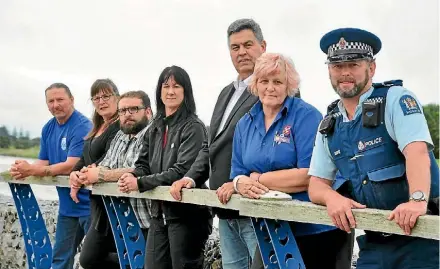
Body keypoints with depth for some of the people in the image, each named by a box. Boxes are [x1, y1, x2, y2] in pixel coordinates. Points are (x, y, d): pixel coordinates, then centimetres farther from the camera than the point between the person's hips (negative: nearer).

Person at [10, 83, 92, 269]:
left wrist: (31, 170, -27)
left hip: (88, 204, -8)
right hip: (67, 205, 8)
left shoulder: (82, 127, -18)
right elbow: (43, 163, 7)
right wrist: (24, 171, -14)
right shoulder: (48, 128, 8)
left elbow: (71, 166, -25)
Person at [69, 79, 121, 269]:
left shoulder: (121, 126, -12)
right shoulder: (97, 128, 16)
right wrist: (74, 174, -8)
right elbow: (85, 159, 12)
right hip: (98, 200, 9)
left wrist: (84, 175, -28)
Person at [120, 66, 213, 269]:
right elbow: (144, 164, 14)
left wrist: (141, 183, -21)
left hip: (185, 213, -7)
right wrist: (133, 176, -10)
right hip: (159, 211, 7)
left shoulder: (193, 128, -11)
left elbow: (183, 170, -20)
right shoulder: (156, 127, 13)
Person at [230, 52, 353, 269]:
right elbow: (237, 174, 7)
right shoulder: (244, 124, 7)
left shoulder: (306, 116, -12)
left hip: (315, 230, -5)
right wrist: (243, 184, -17)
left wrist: (258, 180, -15)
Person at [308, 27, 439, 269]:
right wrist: (332, 198, -15)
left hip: (419, 233, -5)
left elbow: (417, 151, -22)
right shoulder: (329, 124, 10)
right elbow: (317, 184, 8)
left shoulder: (396, 99, -6)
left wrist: (418, 201, -39)